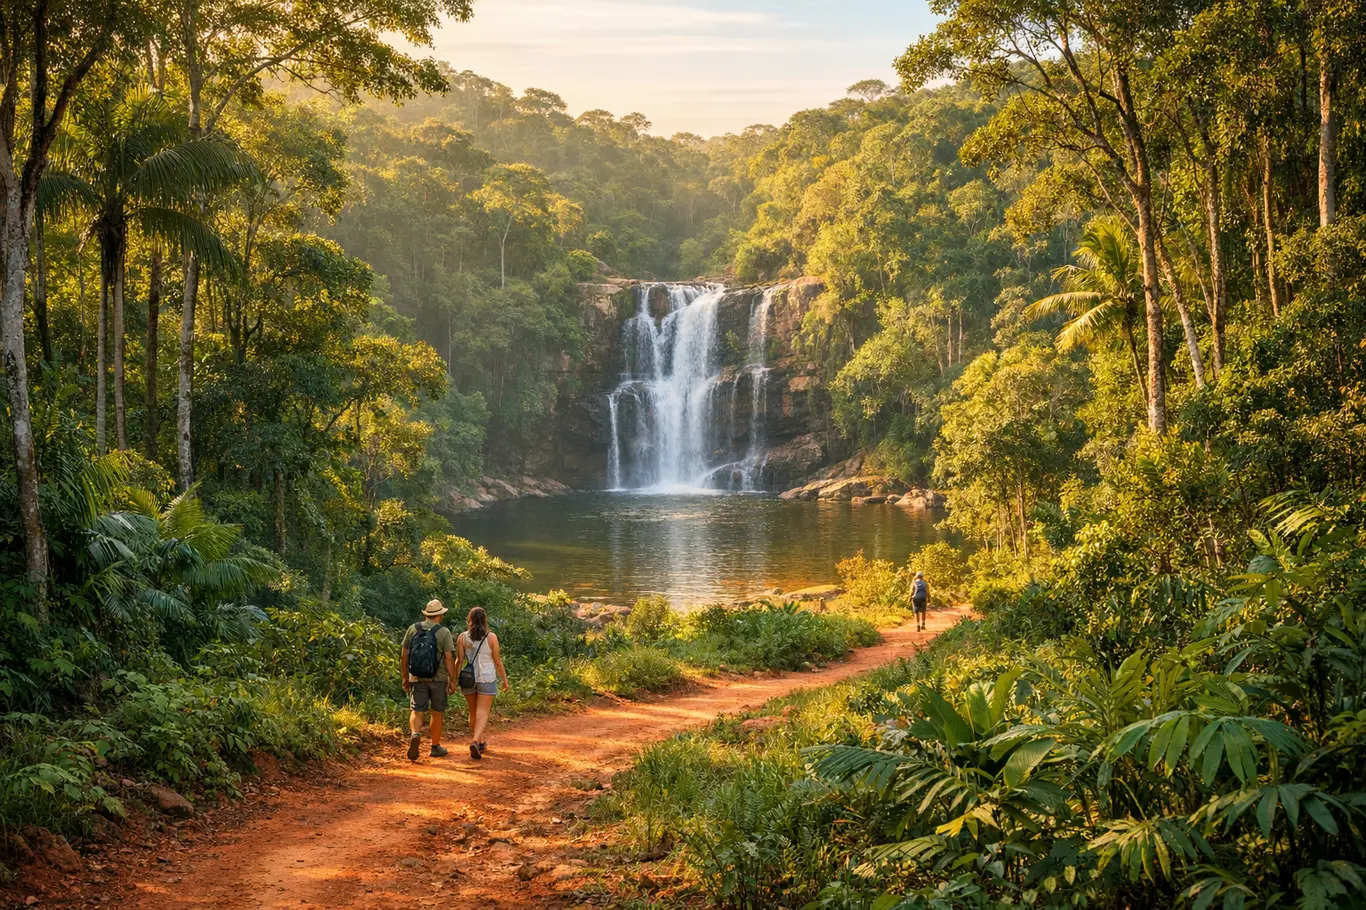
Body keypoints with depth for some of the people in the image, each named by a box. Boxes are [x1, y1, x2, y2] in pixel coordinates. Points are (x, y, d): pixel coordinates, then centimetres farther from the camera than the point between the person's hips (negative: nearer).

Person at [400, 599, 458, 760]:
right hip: (438, 679, -1)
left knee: (417, 711, 4)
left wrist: (405, 677, 12)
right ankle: (435, 747, 20)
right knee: (437, 713, 12)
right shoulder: (444, 632, -8)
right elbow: (449, 658, -12)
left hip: (417, 678, 2)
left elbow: (404, 655, 2)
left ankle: (415, 735, -24)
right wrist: (453, 680, -4)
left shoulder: (412, 629, 0)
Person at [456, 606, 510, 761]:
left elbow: (459, 660, -5)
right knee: (482, 714, -4)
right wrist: (505, 679, 7)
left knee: (473, 712, 19)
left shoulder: (462, 637, -4)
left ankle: (481, 742, 34)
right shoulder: (491, 637, -8)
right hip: (487, 679, -3)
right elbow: (498, 661, -4)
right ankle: (475, 742, -26)